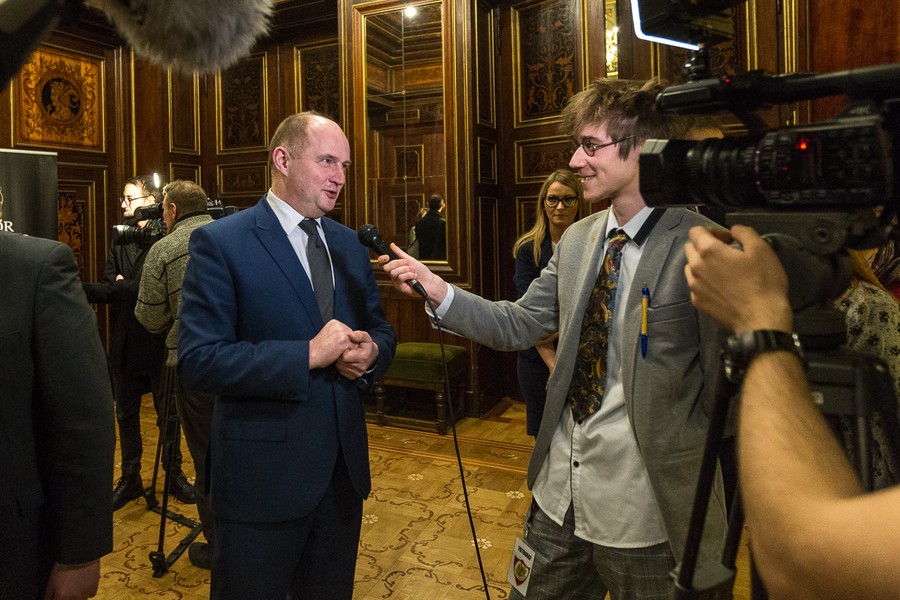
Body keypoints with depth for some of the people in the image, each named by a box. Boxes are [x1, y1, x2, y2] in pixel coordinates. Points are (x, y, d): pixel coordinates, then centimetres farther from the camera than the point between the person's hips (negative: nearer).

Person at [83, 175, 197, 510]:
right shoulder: (119, 241, 7)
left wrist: (121, 287, -15)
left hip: (160, 341, -5)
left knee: (168, 412, 10)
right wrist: (78, 288, -16)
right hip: (125, 343, 5)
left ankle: (174, 473, 25)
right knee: (126, 414, 13)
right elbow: (107, 290, 1)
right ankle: (130, 478, 27)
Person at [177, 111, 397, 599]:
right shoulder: (220, 242, -11)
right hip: (262, 475, -5)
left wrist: (371, 352, -10)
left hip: (344, 467, 6)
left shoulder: (350, 244, 8)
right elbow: (197, 361, -18)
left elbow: (380, 330, 14)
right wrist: (308, 354, -23)